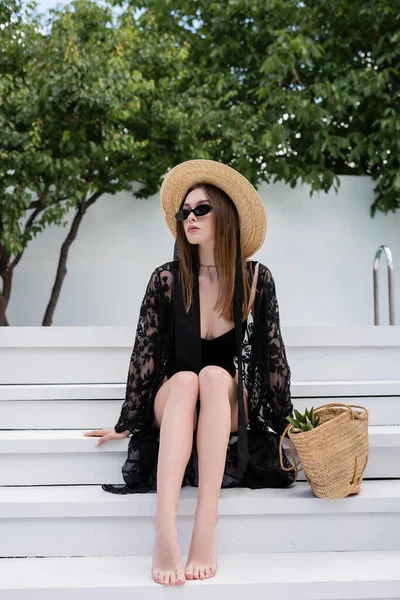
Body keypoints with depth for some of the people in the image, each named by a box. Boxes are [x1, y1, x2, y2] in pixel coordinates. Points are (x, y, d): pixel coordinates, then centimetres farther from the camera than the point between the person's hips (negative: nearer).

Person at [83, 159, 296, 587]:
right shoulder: (167, 279, -3)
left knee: (214, 375, -34)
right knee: (186, 379, -35)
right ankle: (165, 529, -49)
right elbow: (145, 353, 0)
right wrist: (127, 423, 4)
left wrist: (285, 423, 5)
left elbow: (272, 354, 2)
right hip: (171, 405, 0)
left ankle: (206, 528, -43)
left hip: (229, 407, 0)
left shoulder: (256, 278, -2)